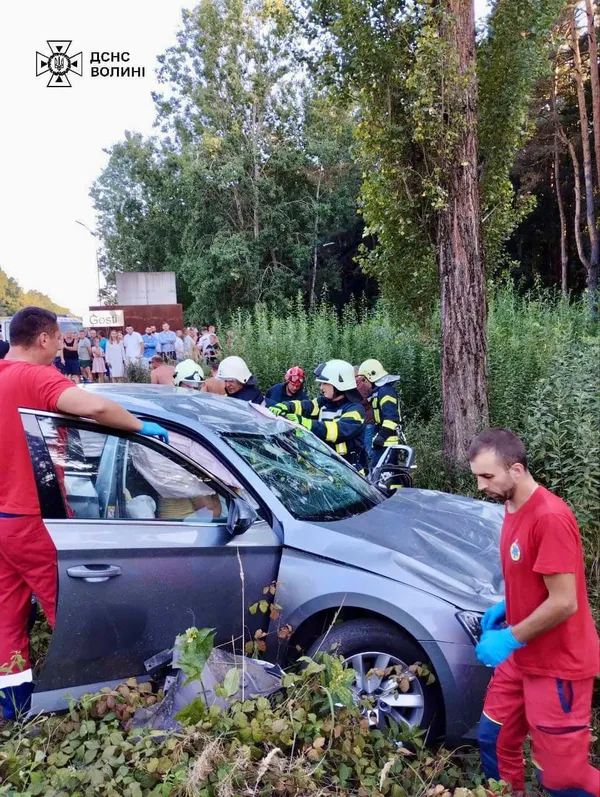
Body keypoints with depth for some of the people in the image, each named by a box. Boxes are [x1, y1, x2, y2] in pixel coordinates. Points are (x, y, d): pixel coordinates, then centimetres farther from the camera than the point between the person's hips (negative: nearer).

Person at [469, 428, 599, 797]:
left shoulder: (550, 517, -26)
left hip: (557, 666, -8)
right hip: (521, 657, 9)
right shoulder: (514, 507, 4)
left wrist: (510, 638, -18)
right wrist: (505, 607, 5)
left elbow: (563, 603, -25)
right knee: (494, 741, 18)